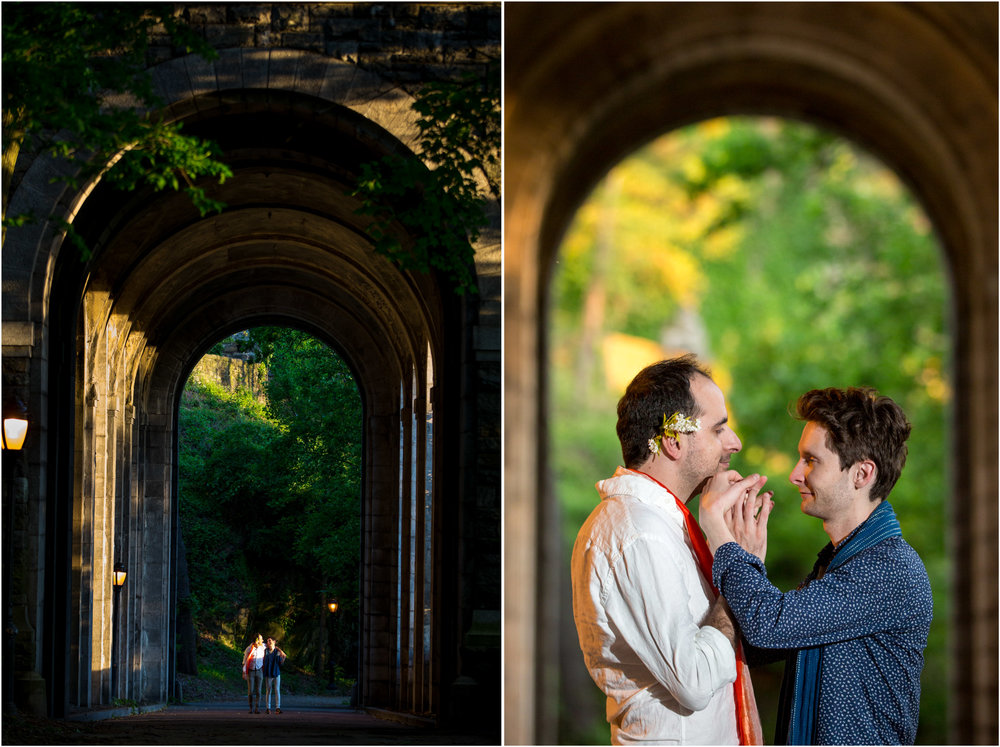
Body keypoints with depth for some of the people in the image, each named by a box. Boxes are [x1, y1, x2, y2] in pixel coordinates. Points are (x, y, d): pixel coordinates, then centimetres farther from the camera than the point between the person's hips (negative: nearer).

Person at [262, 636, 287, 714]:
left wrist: (283, 658, -8)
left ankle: (277, 708, -5)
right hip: (268, 674, 0)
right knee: (268, 691, 2)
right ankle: (267, 708, 8)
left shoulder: (278, 652, 3)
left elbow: (281, 663, 7)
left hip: (276, 673, 0)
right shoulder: (265, 651, 3)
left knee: (277, 690, -5)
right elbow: (263, 661, 7)